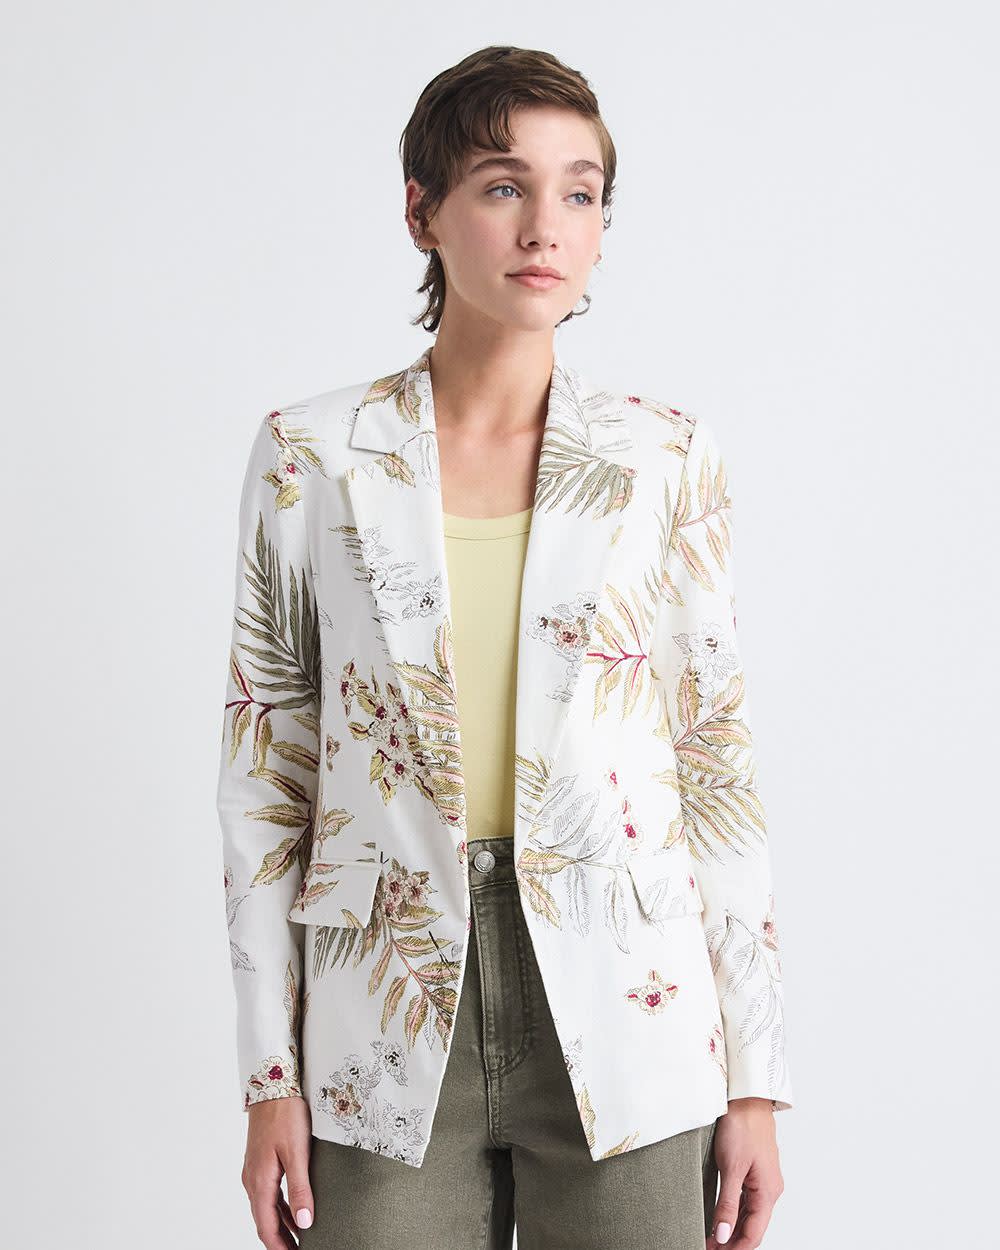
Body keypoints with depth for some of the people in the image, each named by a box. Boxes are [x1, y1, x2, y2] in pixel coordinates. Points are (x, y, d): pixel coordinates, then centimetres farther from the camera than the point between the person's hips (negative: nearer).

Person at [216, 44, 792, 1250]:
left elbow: (716, 759, 3)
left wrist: (754, 1077, 1)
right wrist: (270, 1078, 0)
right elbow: (265, 767, 2)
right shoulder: (308, 456, 0)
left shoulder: (667, 459, 1)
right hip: (390, 1032, 0)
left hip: (623, 1026, 0)